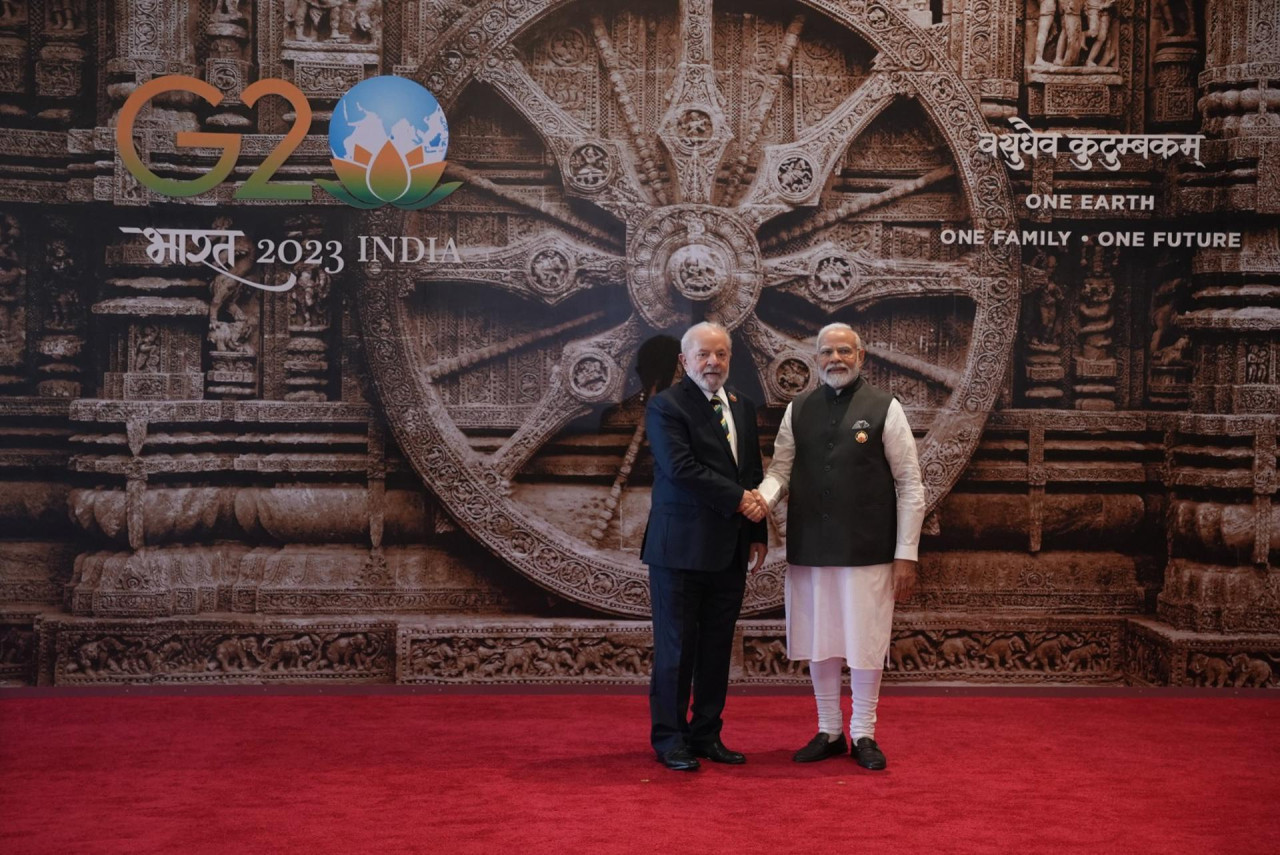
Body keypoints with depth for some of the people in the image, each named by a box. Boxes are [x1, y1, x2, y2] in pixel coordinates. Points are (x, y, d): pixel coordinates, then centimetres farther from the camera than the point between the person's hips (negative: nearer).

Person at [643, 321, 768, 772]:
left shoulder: (742, 407, 15)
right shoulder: (666, 406, -7)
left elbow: (754, 474, 18)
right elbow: (682, 469, -18)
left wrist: (757, 533, 10)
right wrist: (739, 499, -15)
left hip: (730, 549, 6)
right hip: (681, 547, -6)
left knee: (717, 649, 9)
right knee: (676, 649, 0)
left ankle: (707, 735, 18)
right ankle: (670, 739, 9)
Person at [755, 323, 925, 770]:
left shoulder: (885, 409, -2)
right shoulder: (798, 410, 8)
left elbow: (909, 485, -2)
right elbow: (781, 469, 7)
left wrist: (906, 554, -6)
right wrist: (762, 498, -18)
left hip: (868, 549, -3)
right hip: (810, 548, 3)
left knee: (865, 642, 4)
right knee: (818, 643, 11)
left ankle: (863, 734, 19)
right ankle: (829, 732, 25)